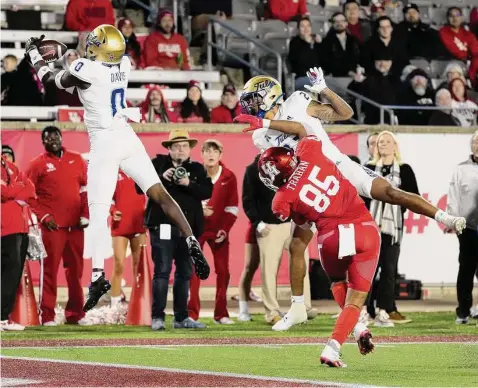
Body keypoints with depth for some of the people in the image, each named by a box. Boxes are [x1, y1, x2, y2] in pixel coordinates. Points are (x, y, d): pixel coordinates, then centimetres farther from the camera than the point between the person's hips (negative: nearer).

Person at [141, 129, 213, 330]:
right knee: (162, 272, -8)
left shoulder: (197, 169, 11)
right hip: (163, 226, -4)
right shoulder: (158, 163, 3)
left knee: (185, 273, 9)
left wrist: (189, 184, -18)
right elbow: (140, 186, -6)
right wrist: (161, 177, -19)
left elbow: (207, 192, -2)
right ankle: (157, 317, -6)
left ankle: (181, 317, 17)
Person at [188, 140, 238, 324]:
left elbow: (232, 208, 2)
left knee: (223, 271, 2)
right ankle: (191, 313, -4)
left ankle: (221, 314, 10)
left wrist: (225, 229, -7)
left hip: (219, 231, 2)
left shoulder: (229, 177, -1)